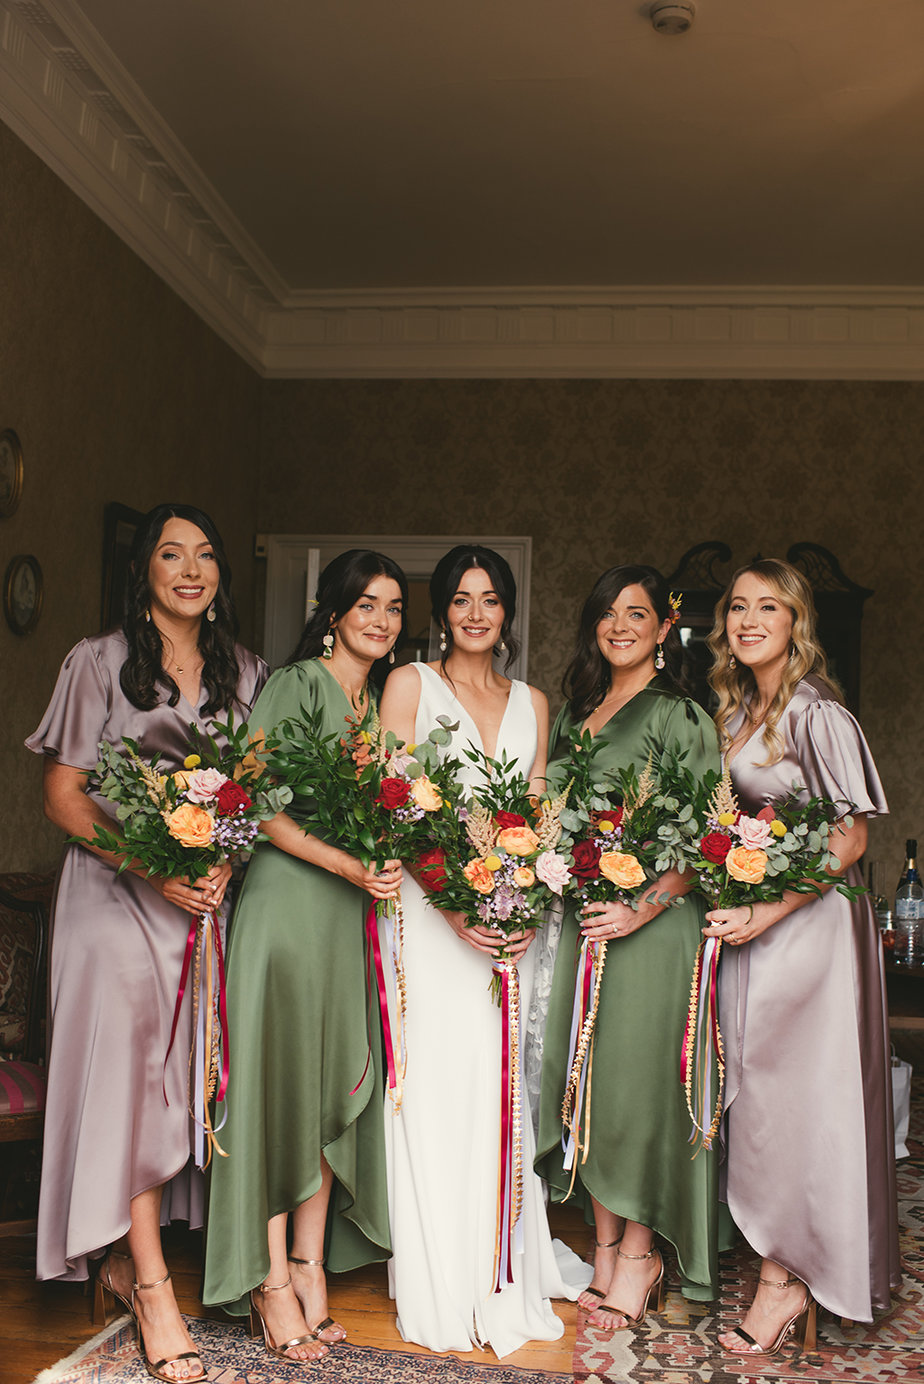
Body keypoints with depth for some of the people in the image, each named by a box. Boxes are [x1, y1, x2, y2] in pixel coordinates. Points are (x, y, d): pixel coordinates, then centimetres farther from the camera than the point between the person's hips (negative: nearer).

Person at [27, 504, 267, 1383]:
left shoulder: (244, 673, 11)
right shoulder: (99, 662, -1)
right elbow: (62, 795, -4)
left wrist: (226, 860, -7)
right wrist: (149, 864, -16)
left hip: (209, 897, 4)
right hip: (116, 891, -4)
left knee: (184, 1067, 4)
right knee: (128, 1056, -12)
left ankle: (123, 1255, 23)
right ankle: (151, 1285, -2)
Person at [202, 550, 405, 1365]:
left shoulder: (382, 702, 16)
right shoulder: (295, 685, -6)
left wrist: (387, 865, 2)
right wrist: (351, 867, -19)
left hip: (351, 914, 7)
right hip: (287, 899, -6)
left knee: (335, 1087, 8)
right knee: (280, 1087, -1)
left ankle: (311, 1267, 19)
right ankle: (272, 1282, 10)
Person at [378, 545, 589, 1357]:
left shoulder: (531, 703, 14)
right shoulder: (410, 685, 2)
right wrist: (451, 901, -16)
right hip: (430, 909, -3)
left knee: (503, 1087, 5)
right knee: (438, 1086, -2)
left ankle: (504, 1281, 18)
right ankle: (443, 1288, 12)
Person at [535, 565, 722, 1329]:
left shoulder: (681, 717, -4)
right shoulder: (574, 714, 15)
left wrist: (644, 907, -19)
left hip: (649, 922, -6)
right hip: (578, 918, 6)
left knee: (635, 1076, -1)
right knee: (583, 1073, 9)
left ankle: (639, 1253, 15)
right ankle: (605, 1243, 22)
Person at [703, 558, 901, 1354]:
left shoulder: (818, 715, -13)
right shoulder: (736, 712, 11)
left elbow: (850, 838, -15)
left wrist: (766, 913, -19)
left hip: (807, 922, -7)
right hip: (750, 918, 7)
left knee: (786, 1092, -1)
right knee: (757, 1091, 10)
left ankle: (784, 1279, 13)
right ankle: (793, 1275, 23)